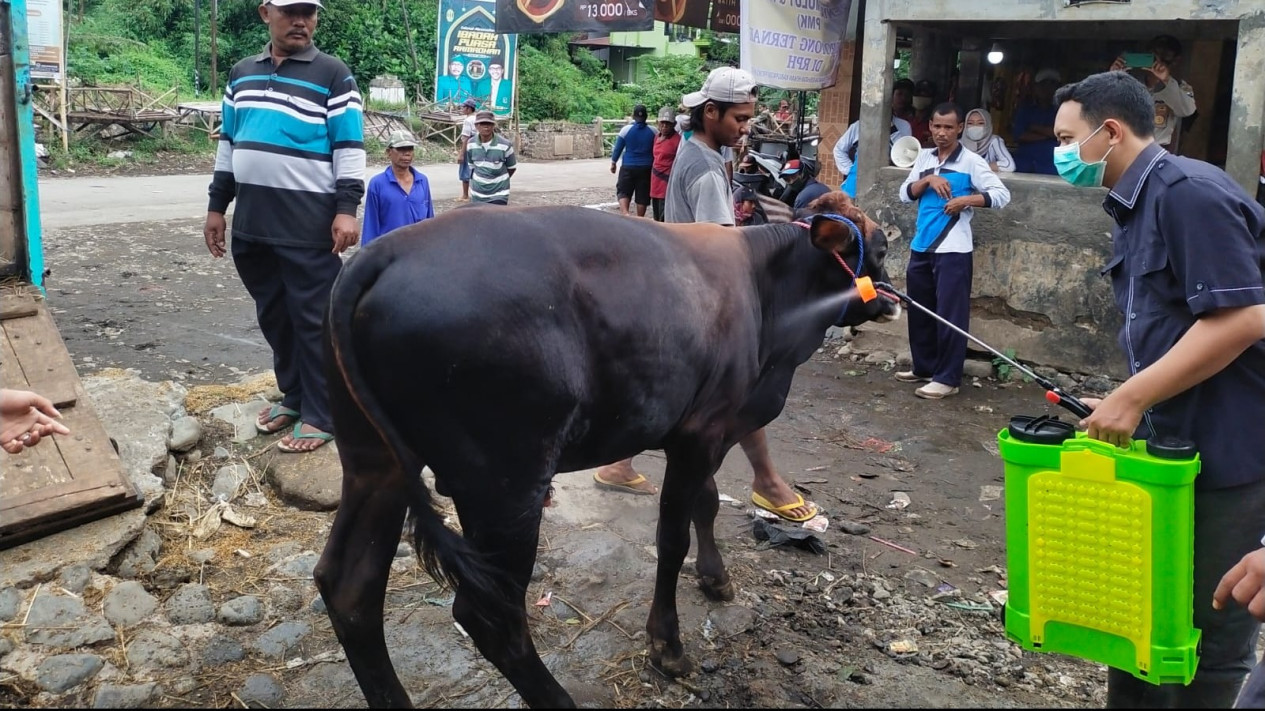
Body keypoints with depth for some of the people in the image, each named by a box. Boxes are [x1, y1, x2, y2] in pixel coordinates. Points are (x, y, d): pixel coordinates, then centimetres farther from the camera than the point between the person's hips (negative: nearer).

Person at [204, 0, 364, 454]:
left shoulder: (333, 75, -2)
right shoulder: (242, 74, 15)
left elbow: (350, 148, -6)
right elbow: (229, 145, 20)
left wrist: (346, 209, -15)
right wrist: (217, 206, 17)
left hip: (309, 226, -6)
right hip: (252, 224, 6)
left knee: (312, 320, -2)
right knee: (272, 316, 13)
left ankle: (320, 416, 6)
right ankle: (293, 395, 28)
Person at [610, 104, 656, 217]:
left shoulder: (626, 130, -5)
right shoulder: (653, 132, 0)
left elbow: (618, 148, 1)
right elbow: (656, 151, 8)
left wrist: (613, 163, 13)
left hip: (628, 167, -1)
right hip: (646, 168, 1)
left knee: (623, 191, 5)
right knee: (642, 195, 8)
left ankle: (624, 213, -19)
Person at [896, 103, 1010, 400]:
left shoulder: (971, 162, -4)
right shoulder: (924, 157, 12)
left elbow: (1002, 194, -9)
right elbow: (905, 194, 7)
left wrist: (967, 200, -22)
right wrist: (928, 179, -9)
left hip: (952, 250, -6)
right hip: (921, 247, 6)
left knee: (950, 314, -4)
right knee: (919, 311, 13)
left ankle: (947, 378, 1)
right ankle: (924, 367, 26)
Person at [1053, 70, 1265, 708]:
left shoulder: (1189, 192, -18)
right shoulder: (1135, 206, 12)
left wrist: (1132, 397, -24)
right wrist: (1125, 404, 10)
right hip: (1170, 441, 10)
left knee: (1207, 631, 4)